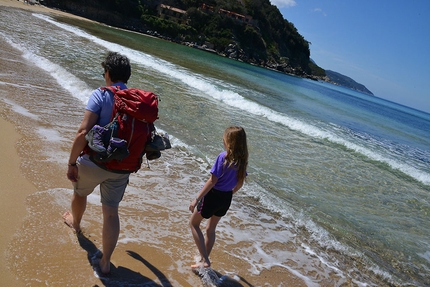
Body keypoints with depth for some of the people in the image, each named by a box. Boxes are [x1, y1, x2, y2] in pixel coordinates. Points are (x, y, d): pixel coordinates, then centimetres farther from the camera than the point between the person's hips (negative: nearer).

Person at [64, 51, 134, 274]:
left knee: (80, 192, 29)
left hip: (94, 162, -3)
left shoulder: (100, 95, -13)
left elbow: (83, 132, -22)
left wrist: (72, 162, -12)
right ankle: (105, 262, 20)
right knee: (111, 212, 11)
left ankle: (75, 223, 58)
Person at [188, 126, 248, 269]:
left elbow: (212, 181, -23)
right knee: (211, 229, 24)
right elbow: (240, 183, 9)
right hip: (226, 198, 7)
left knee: (194, 224, 15)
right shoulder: (242, 160, -1)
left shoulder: (223, 157, -22)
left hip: (213, 195, -7)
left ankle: (205, 260, 10)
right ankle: (204, 260, 37)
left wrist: (196, 199, -18)